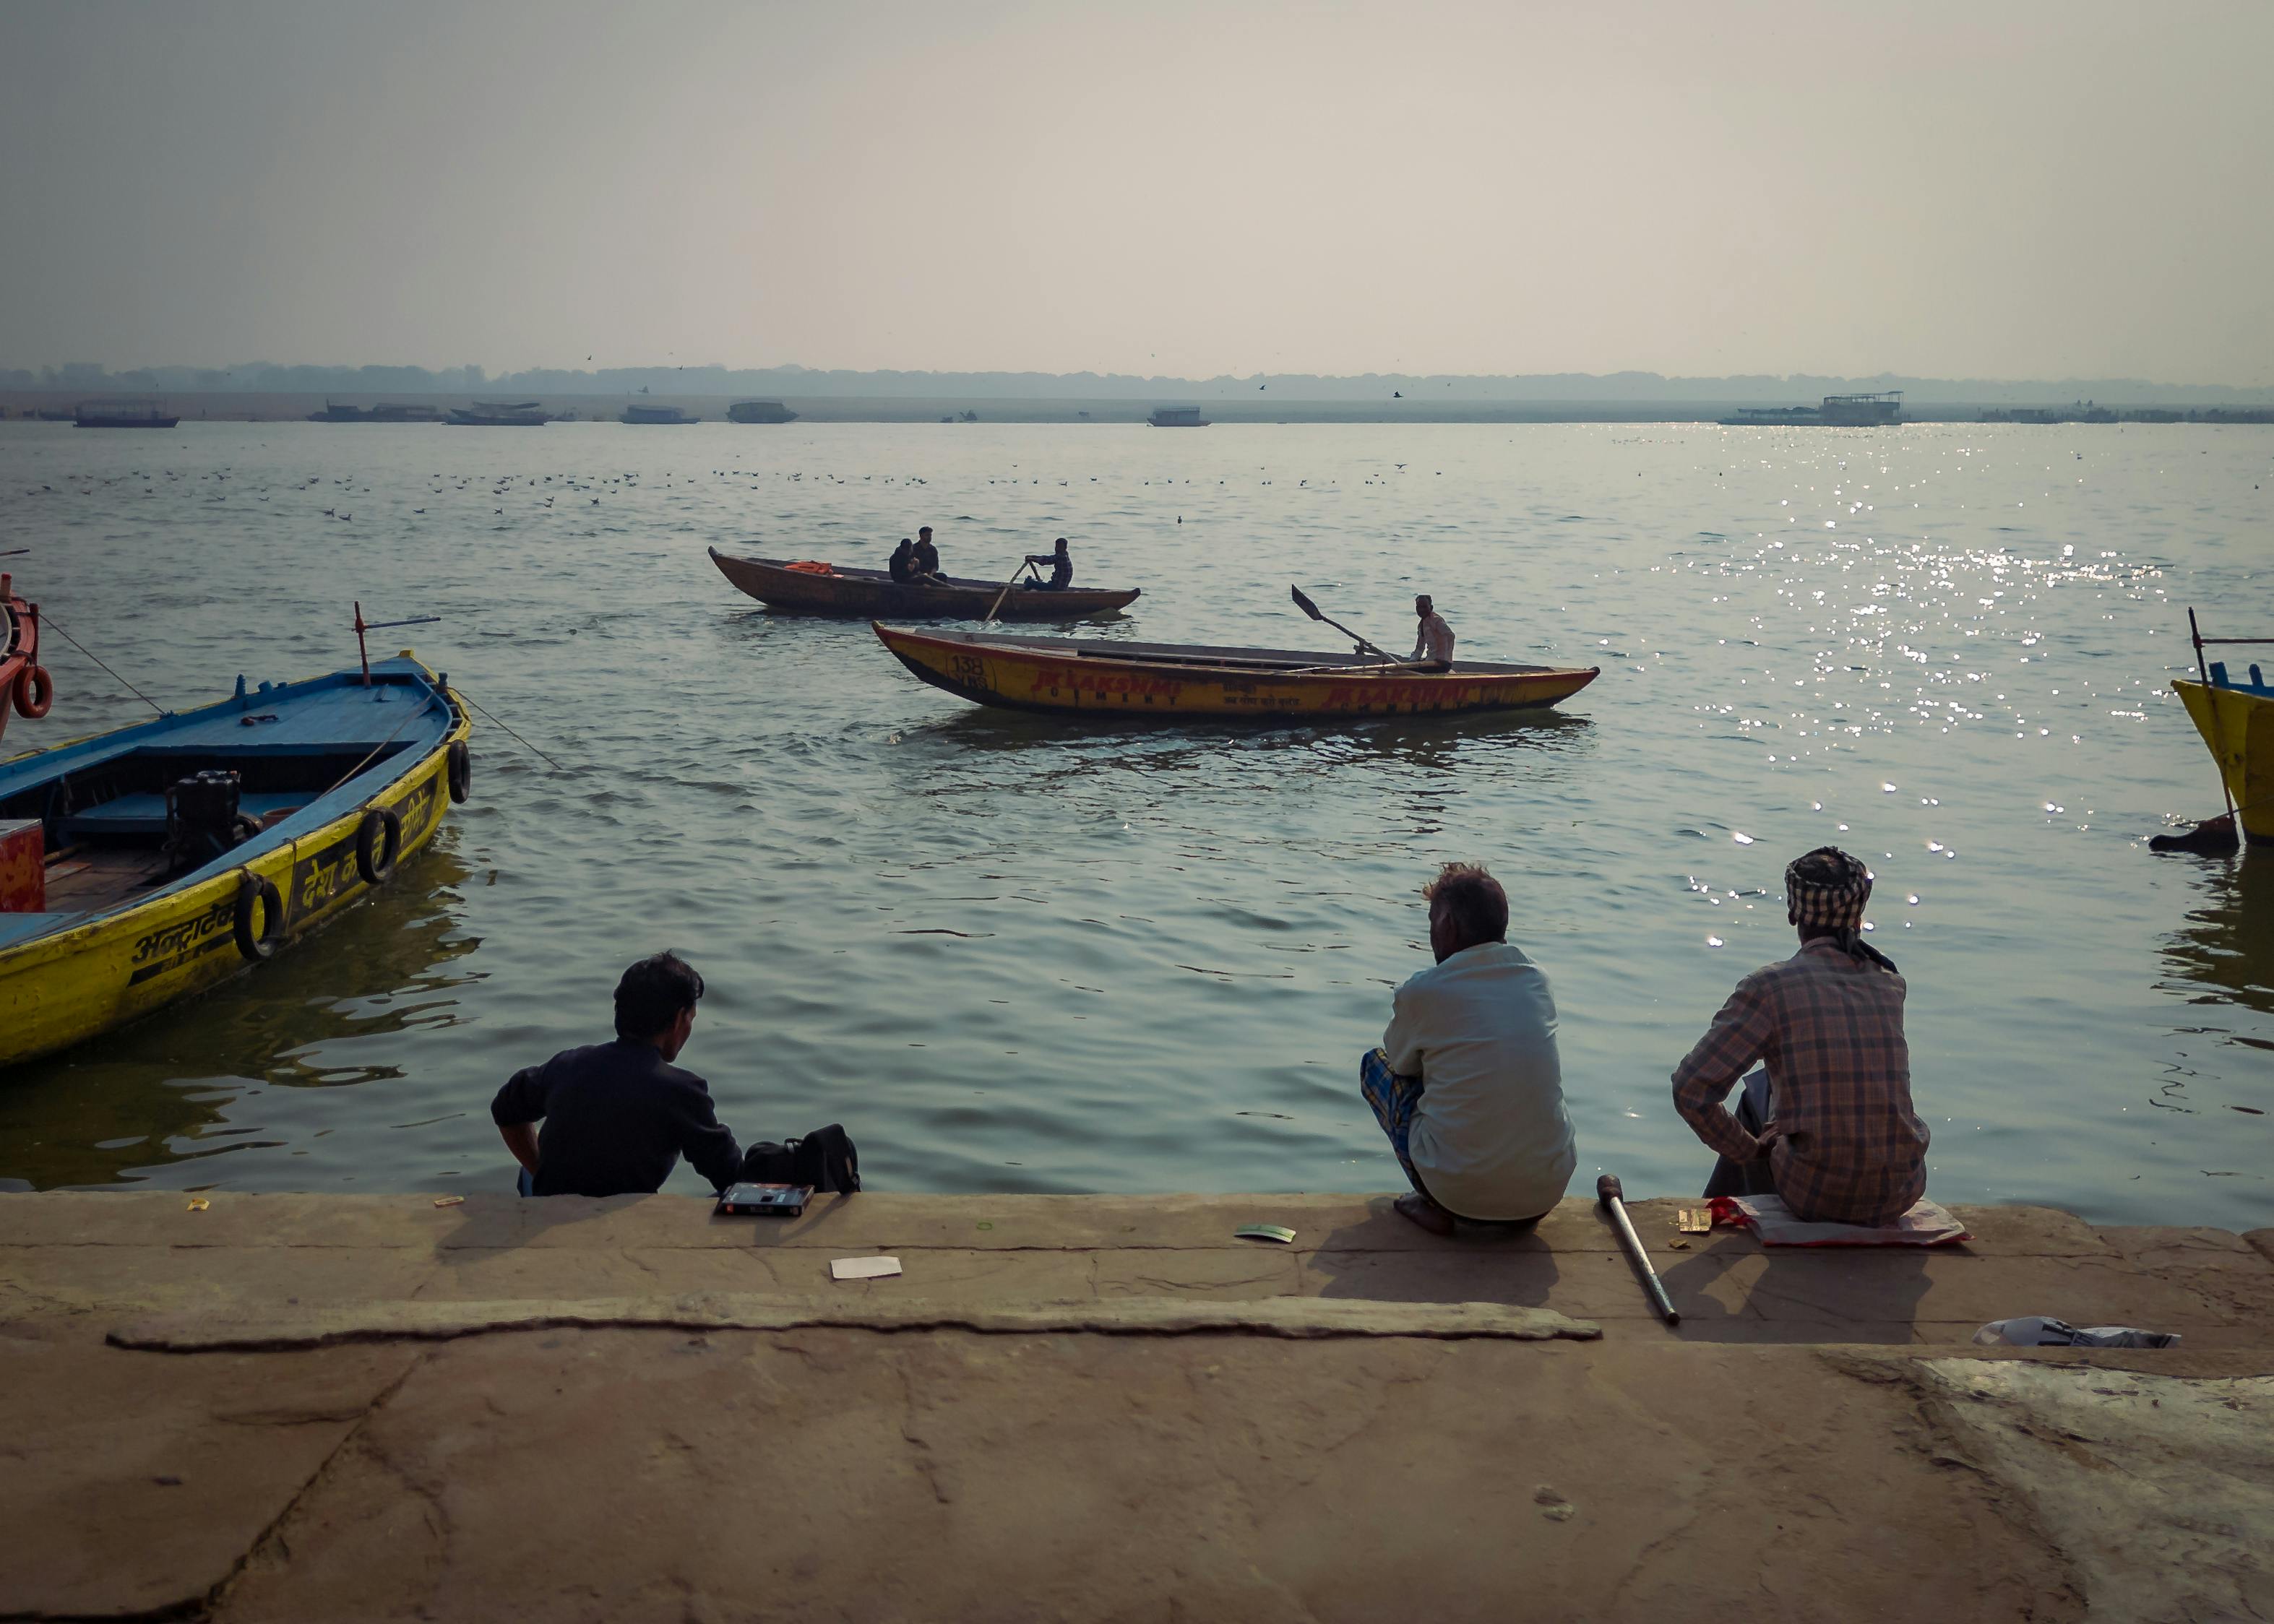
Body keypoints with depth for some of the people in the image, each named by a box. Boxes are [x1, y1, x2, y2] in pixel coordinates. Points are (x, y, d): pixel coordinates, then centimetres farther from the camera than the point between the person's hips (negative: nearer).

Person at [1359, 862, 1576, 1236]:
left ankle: (1437, 1208, 6)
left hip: (1462, 1191, -5)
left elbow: (1401, 1063, 13)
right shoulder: (1537, 981, 6)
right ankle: (1521, 1211, 19)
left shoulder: (1421, 992, -7)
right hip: (1547, 1192, 5)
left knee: (1374, 1065, 17)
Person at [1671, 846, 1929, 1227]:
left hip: (1815, 1196, -4)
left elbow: (1691, 1089, -15)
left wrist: (1748, 1150, -1)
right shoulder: (1891, 986, 3)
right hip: (1900, 1195, 4)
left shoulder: (1770, 986, -11)